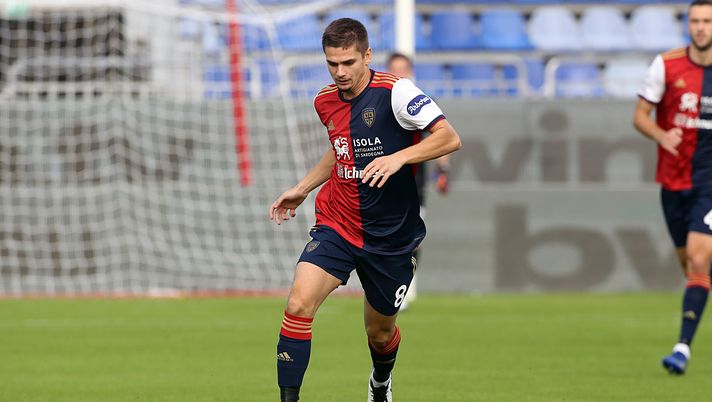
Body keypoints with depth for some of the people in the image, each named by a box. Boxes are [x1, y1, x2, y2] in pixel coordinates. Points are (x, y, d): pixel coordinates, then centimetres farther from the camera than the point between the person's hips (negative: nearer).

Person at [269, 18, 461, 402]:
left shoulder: (395, 92, -16)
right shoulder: (325, 101, 3)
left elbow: (449, 138, -22)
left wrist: (399, 157, -35)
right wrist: (301, 189, 18)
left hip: (390, 236, -3)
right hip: (336, 225, 3)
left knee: (380, 333, 14)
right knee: (298, 304, -22)